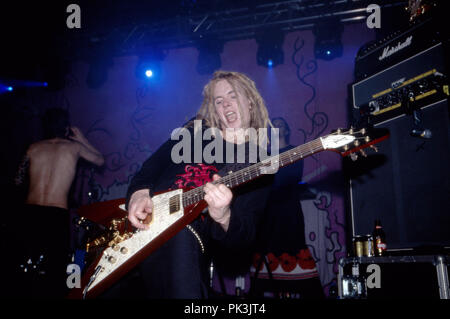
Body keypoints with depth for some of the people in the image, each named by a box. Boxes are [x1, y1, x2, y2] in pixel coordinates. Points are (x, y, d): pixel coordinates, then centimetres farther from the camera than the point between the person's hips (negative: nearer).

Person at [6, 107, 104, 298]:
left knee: (22, 280, 9)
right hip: (57, 217, -3)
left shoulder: (33, 148, 13)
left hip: (28, 214, 3)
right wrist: (82, 140, 31)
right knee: (53, 281, 2)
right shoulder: (74, 146, 7)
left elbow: (19, 181, 23)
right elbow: (100, 161, 24)